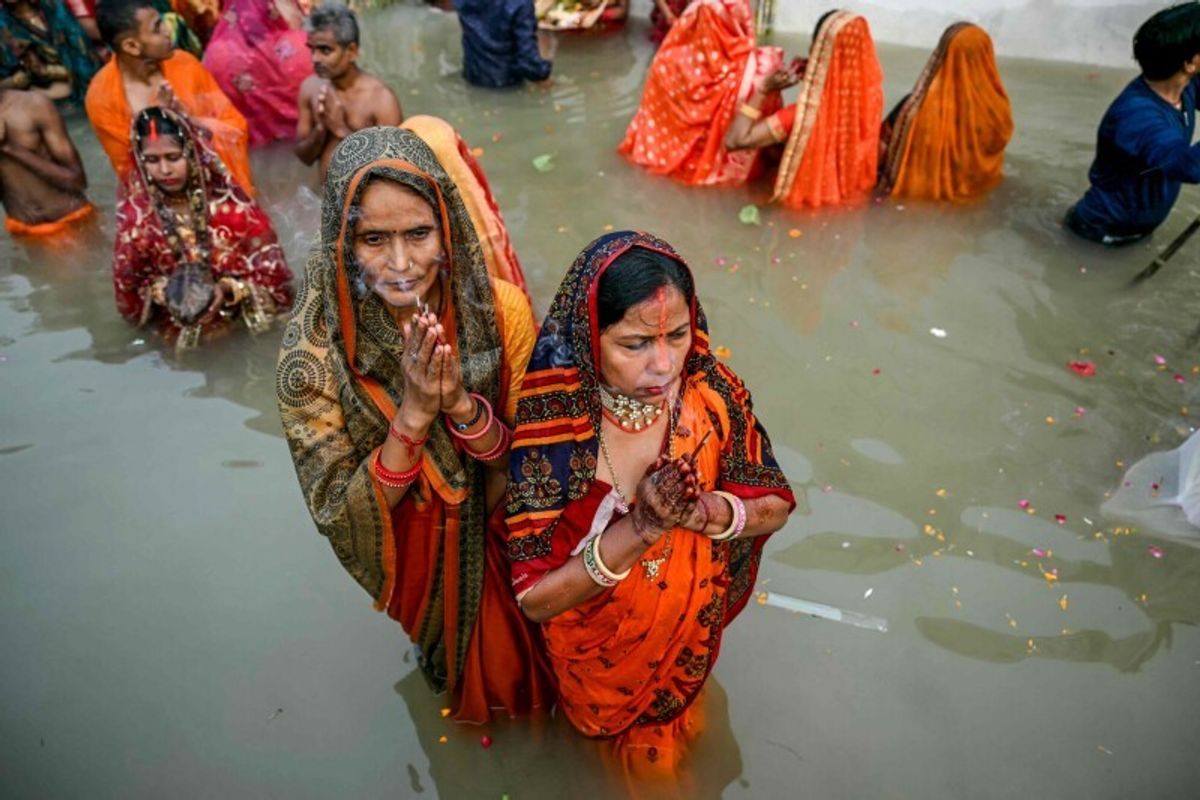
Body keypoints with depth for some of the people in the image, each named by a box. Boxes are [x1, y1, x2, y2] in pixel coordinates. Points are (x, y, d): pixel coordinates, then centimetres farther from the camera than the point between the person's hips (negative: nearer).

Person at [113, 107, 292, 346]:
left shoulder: (226, 200, -13)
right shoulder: (136, 212, -8)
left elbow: (267, 260, -11)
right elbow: (128, 283, 1)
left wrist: (229, 290, -26)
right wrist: (161, 292, -19)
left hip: (239, 311, -1)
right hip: (175, 322, 1)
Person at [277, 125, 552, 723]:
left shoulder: (501, 310, -26)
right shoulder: (313, 350, -29)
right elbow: (337, 513, -24)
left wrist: (462, 405, -38)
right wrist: (414, 414, -39)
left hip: (500, 537, 1)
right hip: (414, 554, 0)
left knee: (516, 651, 30)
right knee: (452, 650, 31)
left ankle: (519, 687, 67)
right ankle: (460, 687, 68)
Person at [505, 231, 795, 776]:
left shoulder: (713, 394, -25)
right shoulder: (553, 428, -34)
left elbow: (775, 505, -11)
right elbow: (534, 599, -28)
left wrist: (703, 511, -33)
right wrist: (639, 528, -41)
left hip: (691, 630, 3)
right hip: (599, 647, -2)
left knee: (668, 717, 35)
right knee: (606, 717, 32)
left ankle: (661, 745, 71)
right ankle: (615, 750, 69)